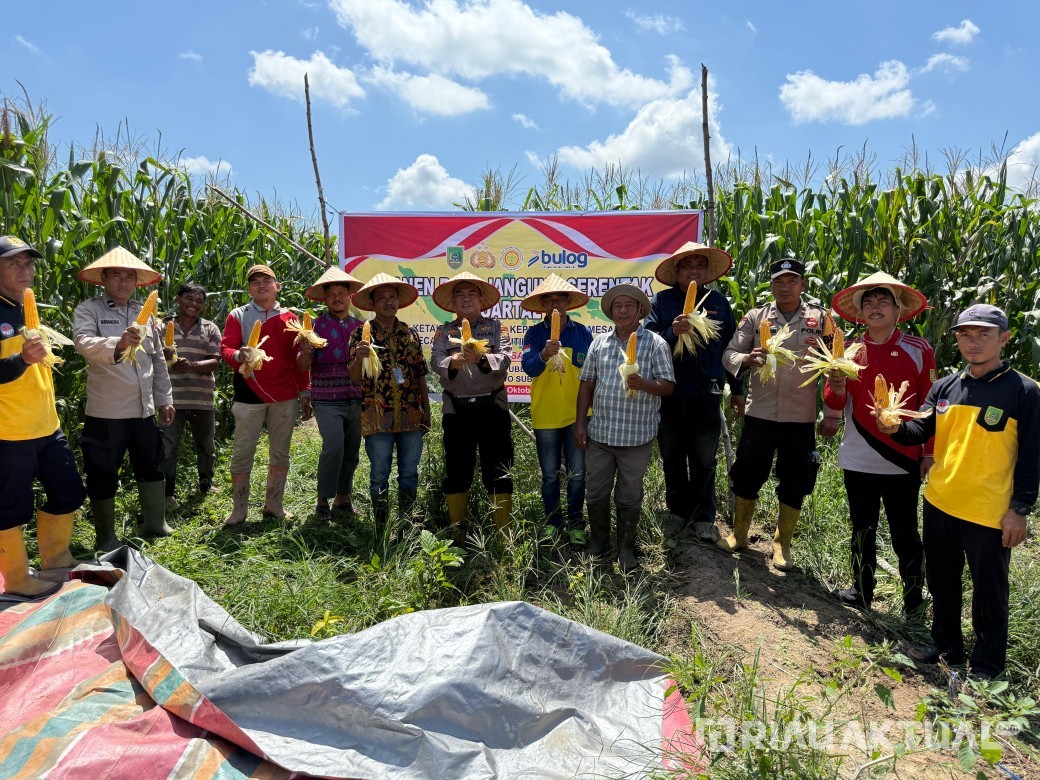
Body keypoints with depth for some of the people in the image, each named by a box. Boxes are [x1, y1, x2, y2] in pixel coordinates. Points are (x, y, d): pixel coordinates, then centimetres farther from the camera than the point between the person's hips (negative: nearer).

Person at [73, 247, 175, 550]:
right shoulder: (88, 310, -5)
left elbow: (159, 360, 16)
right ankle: (105, 537, 20)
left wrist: (165, 399, 15)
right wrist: (118, 343, -46)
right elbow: (84, 342, -26)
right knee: (103, 474, 5)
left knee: (151, 467, 15)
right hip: (106, 411, -5)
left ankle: (154, 523, 30)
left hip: (144, 409, 5)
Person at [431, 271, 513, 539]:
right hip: (456, 409, 2)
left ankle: (504, 534, 10)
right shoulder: (444, 332, 11)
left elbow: (505, 358, -9)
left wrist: (481, 359, -29)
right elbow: (437, 363, -5)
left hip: (492, 406, -2)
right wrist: (453, 362, -28)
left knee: (498, 472, 1)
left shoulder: (497, 327, 7)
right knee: (456, 472, 10)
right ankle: (457, 532, 24)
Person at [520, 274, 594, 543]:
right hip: (545, 416, -1)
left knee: (577, 473, 8)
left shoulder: (583, 332, 2)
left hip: (577, 415, 1)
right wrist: (544, 354, -37)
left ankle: (576, 523, 24)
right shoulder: (535, 333, -2)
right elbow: (528, 367, -17)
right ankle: (553, 522, 27)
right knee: (550, 475, 12)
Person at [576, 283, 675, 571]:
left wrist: (644, 385, -25)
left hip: (636, 436, -3)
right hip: (599, 432, 3)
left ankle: (625, 547, 29)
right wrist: (580, 423, 6)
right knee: (596, 493, 13)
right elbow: (586, 384, 10)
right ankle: (598, 541, 34)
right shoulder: (599, 342, 8)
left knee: (629, 497, 10)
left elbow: (668, 385, -5)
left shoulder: (655, 344, -2)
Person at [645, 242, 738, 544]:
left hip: (707, 394, 0)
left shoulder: (718, 301, 6)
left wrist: (737, 389, 13)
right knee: (672, 457, 13)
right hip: (670, 393, 0)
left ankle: (704, 517, 24)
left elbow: (731, 346, 11)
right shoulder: (662, 301, 2)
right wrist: (672, 332, -24)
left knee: (704, 459, 9)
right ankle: (678, 511, 30)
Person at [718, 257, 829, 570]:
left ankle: (782, 543, 28)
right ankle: (739, 533, 29)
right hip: (759, 412, 0)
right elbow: (729, 353, 0)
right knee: (747, 475, 8)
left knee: (795, 483, 9)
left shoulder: (820, 319, 4)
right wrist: (747, 359, -22)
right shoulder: (755, 317, 4)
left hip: (800, 416, 0)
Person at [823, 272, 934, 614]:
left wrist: (930, 453, -1)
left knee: (905, 533, 6)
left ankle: (914, 599, 23)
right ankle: (861, 592, 30)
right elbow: (834, 406, 1)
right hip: (858, 460, 3)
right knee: (862, 529, 16)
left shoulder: (918, 349, -2)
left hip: (902, 461, -2)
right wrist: (836, 388, -20)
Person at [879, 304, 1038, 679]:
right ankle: (946, 646, 37)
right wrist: (897, 428, -17)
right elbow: (921, 431, 5)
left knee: (989, 592, 9)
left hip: (990, 512, -5)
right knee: (942, 581, 19)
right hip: (938, 504, 5)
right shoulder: (944, 387, 7)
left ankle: (986, 666, 26)